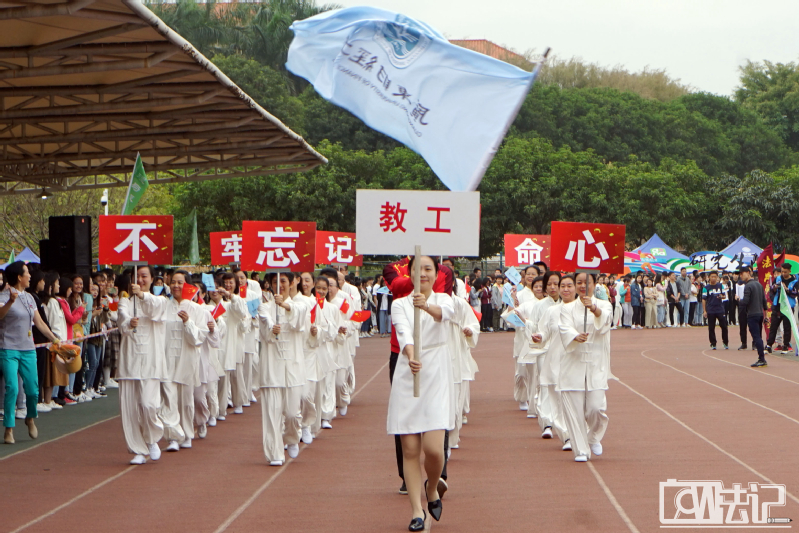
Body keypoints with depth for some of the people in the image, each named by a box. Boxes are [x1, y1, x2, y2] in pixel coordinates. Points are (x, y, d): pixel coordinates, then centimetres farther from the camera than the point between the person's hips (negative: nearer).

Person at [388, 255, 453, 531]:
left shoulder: (443, 299, 5)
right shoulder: (400, 304, 6)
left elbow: (446, 312, -21)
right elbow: (403, 332, -14)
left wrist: (427, 306, -44)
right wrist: (411, 356, -36)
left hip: (437, 377, -1)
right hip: (407, 377, 1)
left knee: (434, 448, -11)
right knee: (410, 449, -1)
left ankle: (432, 490, 18)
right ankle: (417, 510, 7)